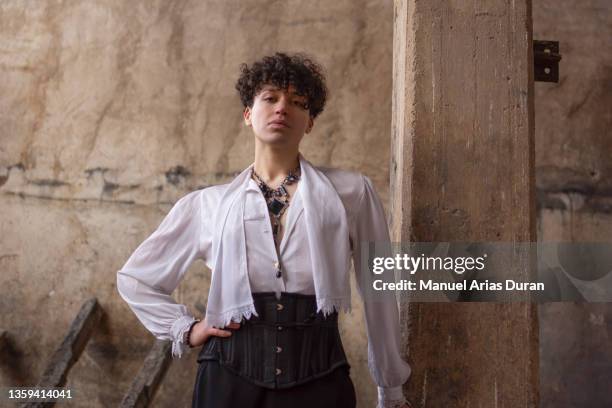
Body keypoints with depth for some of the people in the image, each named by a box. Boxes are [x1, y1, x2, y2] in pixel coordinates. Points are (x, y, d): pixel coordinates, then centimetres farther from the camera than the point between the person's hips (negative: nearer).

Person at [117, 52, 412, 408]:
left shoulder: (352, 192, 1)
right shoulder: (206, 204, 5)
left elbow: (379, 296, 5)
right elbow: (134, 279, 17)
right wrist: (186, 329, 5)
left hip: (320, 378, -1)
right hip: (230, 378, 1)